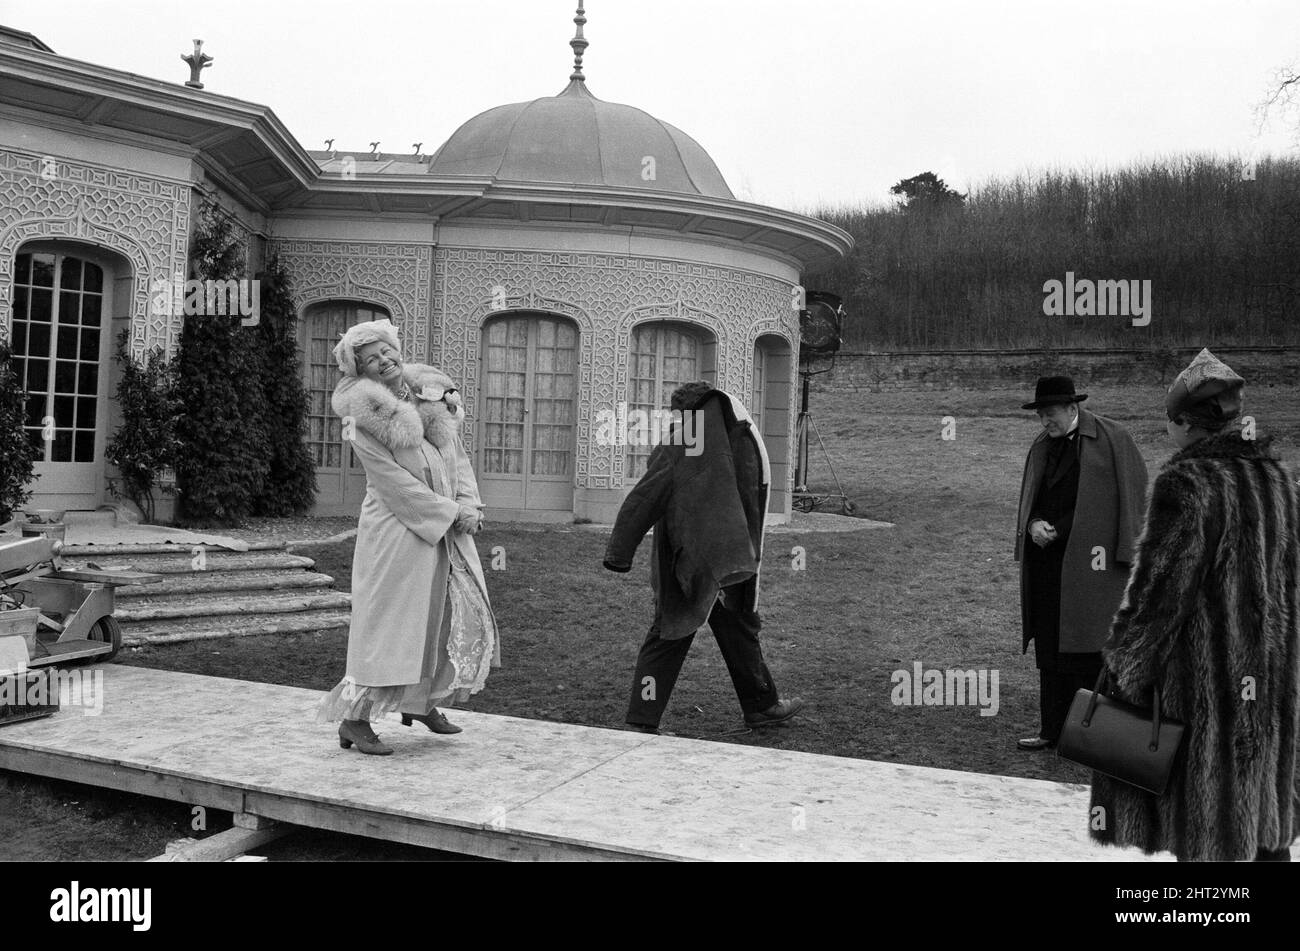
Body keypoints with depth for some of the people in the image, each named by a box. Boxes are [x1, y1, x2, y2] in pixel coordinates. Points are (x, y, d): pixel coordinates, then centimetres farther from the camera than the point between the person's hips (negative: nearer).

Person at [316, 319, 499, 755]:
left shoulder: (433, 395, 8)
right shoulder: (364, 419, -12)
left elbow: (458, 455, 10)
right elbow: (394, 481, -16)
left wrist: (469, 504, -4)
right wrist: (449, 512, -16)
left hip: (447, 528, 7)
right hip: (397, 530, -7)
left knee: (463, 614, 11)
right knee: (388, 621, -5)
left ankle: (421, 701, 27)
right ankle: (354, 719, 5)